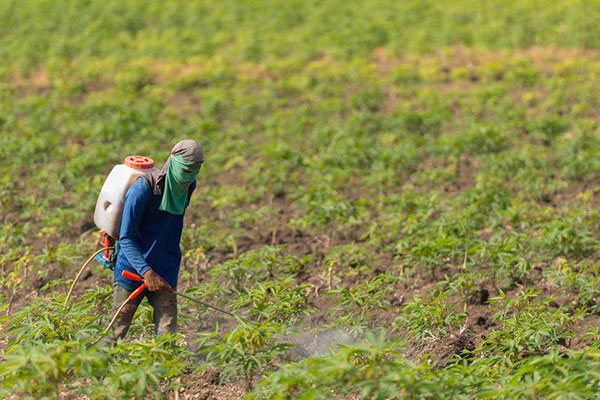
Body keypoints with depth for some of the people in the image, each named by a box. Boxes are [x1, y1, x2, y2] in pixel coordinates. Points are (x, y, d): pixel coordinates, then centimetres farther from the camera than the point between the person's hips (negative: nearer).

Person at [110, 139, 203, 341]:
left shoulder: (189, 187, 0)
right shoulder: (143, 188, -18)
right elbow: (126, 238, -18)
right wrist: (146, 271, -31)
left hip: (166, 273, 4)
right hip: (132, 271, -4)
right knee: (115, 334, 5)